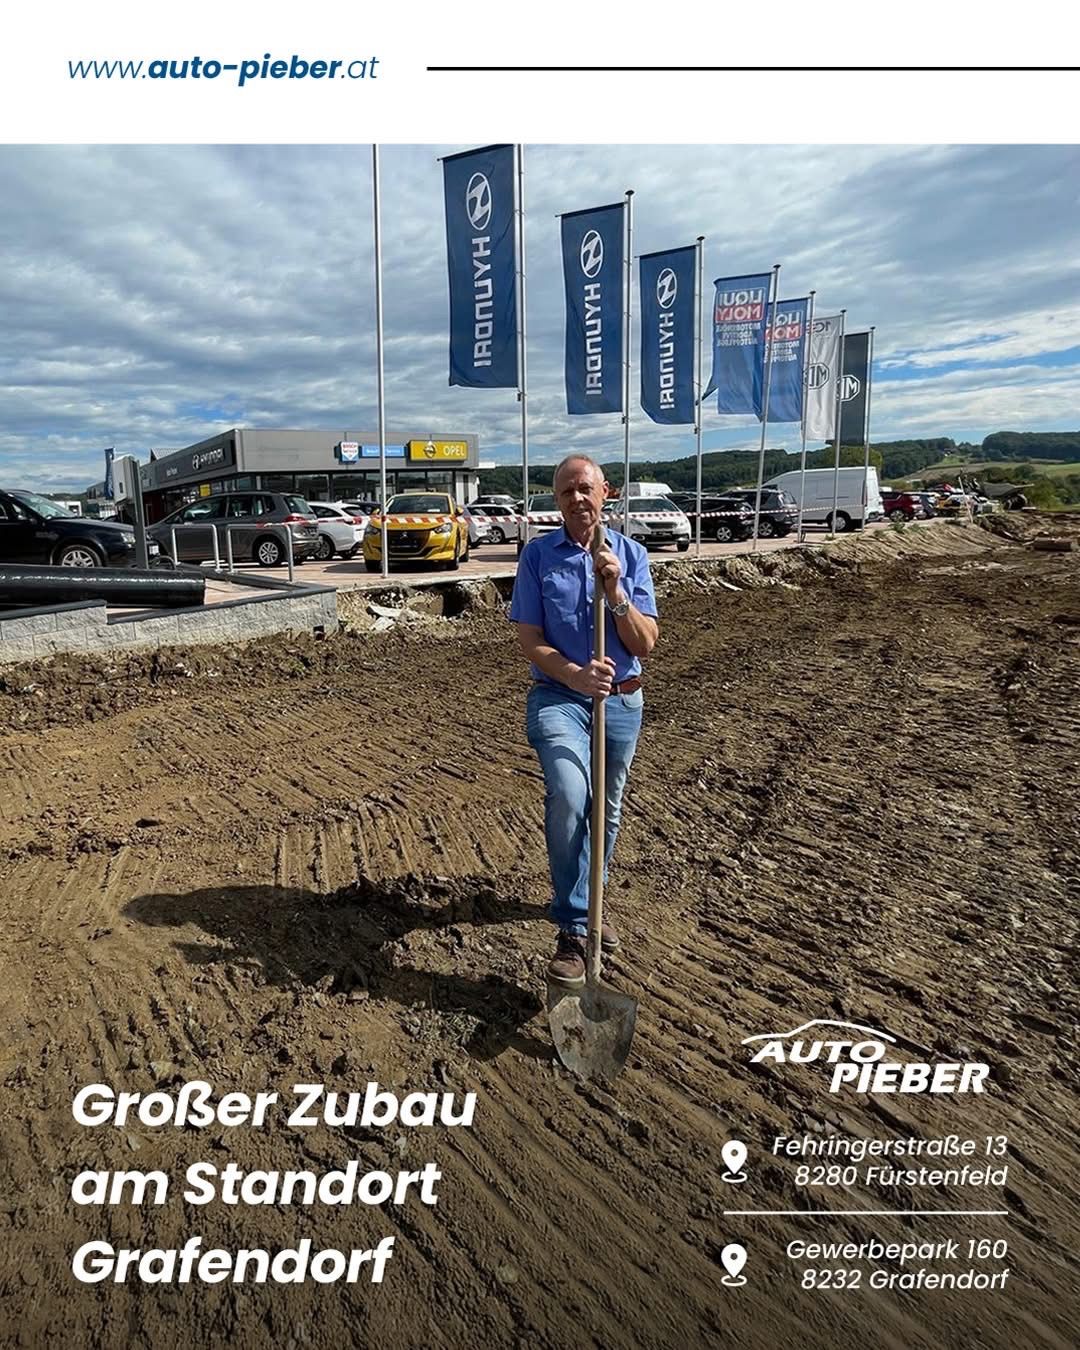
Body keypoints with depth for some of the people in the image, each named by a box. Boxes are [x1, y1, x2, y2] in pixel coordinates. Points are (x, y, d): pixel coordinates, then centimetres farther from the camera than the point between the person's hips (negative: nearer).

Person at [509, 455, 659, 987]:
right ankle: (572, 930, -12)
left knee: (606, 811, 16)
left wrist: (615, 592, -22)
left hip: (622, 702, 3)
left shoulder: (631, 555, -1)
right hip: (558, 697, -3)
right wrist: (575, 675, -25)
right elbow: (529, 640, -8)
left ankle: (587, 903, 41)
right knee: (570, 799, -26)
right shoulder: (537, 555, -4)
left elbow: (645, 644, -6)